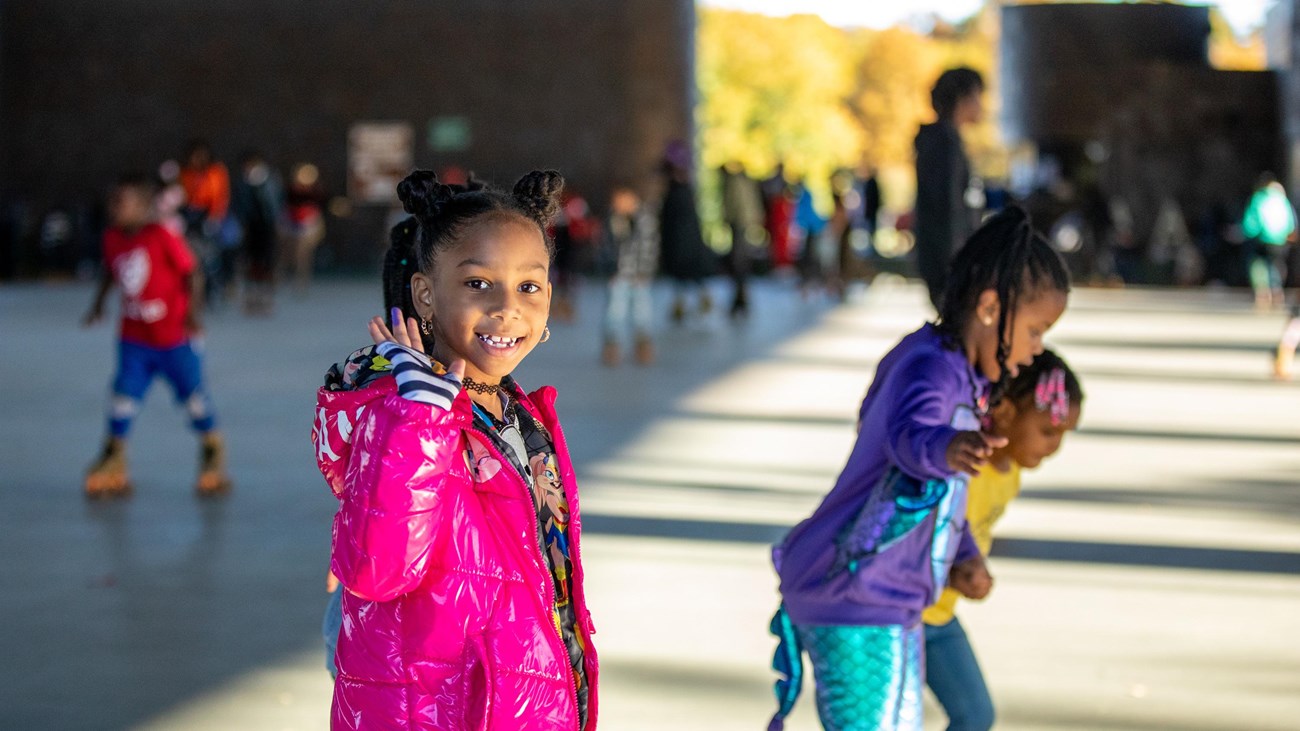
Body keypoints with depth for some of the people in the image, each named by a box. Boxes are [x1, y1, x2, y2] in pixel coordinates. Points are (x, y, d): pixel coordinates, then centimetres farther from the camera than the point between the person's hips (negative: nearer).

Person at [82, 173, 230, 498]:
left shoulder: (163, 238, -19)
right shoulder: (112, 239, -2)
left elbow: (191, 274, -13)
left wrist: (192, 313, -19)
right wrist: (99, 302, 13)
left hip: (173, 338, -4)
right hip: (134, 339, 4)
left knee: (194, 396, 8)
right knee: (124, 396, -2)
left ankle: (212, 454, 29)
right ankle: (113, 470, 9)